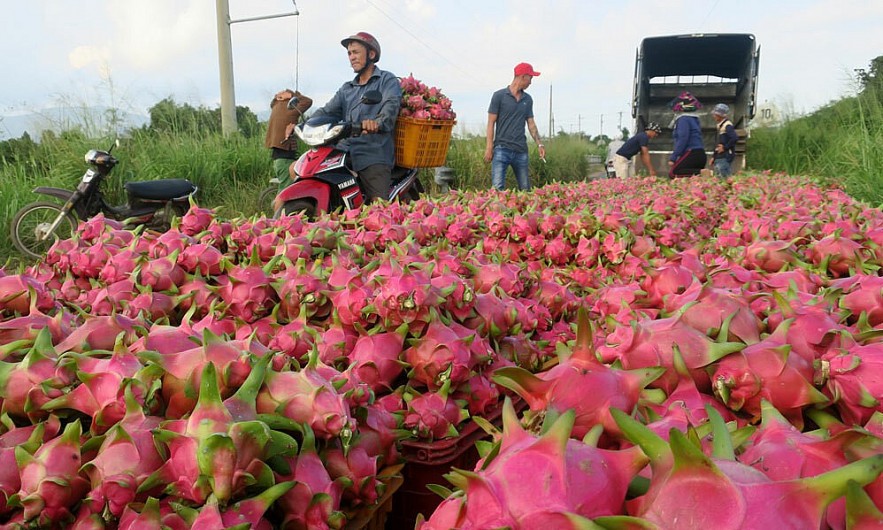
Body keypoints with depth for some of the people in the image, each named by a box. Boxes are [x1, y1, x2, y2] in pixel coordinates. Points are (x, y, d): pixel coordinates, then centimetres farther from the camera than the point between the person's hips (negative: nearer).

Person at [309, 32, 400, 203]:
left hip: (373, 156, -6)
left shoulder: (387, 80, 7)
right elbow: (327, 111, 16)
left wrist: (378, 122, -36)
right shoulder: (347, 89, 26)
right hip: (344, 151, 6)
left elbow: (391, 105, -13)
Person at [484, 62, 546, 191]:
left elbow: (531, 124, 15)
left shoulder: (528, 99, 13)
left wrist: (539, 144, 2)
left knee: (525, 188, 9)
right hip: (502, 149, -5)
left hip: (521, 151, 5)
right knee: (497, 187, -15)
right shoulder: (499, 96, -2)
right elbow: (491, 122, -3)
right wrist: (489, 147, -9)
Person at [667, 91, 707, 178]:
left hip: (691, 154, -10)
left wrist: (673, 158, -18)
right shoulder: (694, 119, 21)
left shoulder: (684, 119, -8)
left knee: (673, 173, -18)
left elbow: (682, 139, -18)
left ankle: (701, 173, -27)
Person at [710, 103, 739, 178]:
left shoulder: (727, 125, -13)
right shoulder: (720, 125, 18)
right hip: (719, 158, 10)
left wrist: (725, 147, -18)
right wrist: (713, 156, 20)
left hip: (725, 158, -10)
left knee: (724, 179, -10)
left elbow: (735, 138, -27)